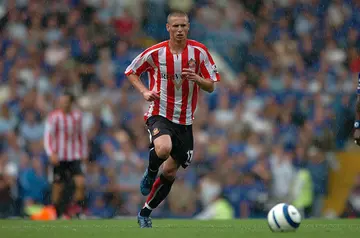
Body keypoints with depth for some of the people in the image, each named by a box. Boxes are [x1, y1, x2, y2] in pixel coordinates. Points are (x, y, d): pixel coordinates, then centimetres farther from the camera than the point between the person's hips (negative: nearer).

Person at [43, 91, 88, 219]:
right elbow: (47, 136, -10)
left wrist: (83, 153, 19)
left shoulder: (78, 115, 7)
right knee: (58, 187, 2)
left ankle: (77, 211, -2)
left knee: (81, 183, -14)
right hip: (59, 158, -3)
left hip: (74, 157, 3)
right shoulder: (54, 116, -6)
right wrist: (51, 153, -22)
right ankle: (57, 215, 16)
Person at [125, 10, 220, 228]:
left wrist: (196, 78, -23)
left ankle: (145, 214, 25)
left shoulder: (199, 51, -4)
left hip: (185, 121, 3)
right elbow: (131, 72, 9)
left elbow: (211, 86, -1)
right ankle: (150, 173, -2)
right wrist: (145, 91, -9)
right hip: (159, 115, -3)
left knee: (170, 172, 6)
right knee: (164, 148, -36)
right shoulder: (155, 52, -7)